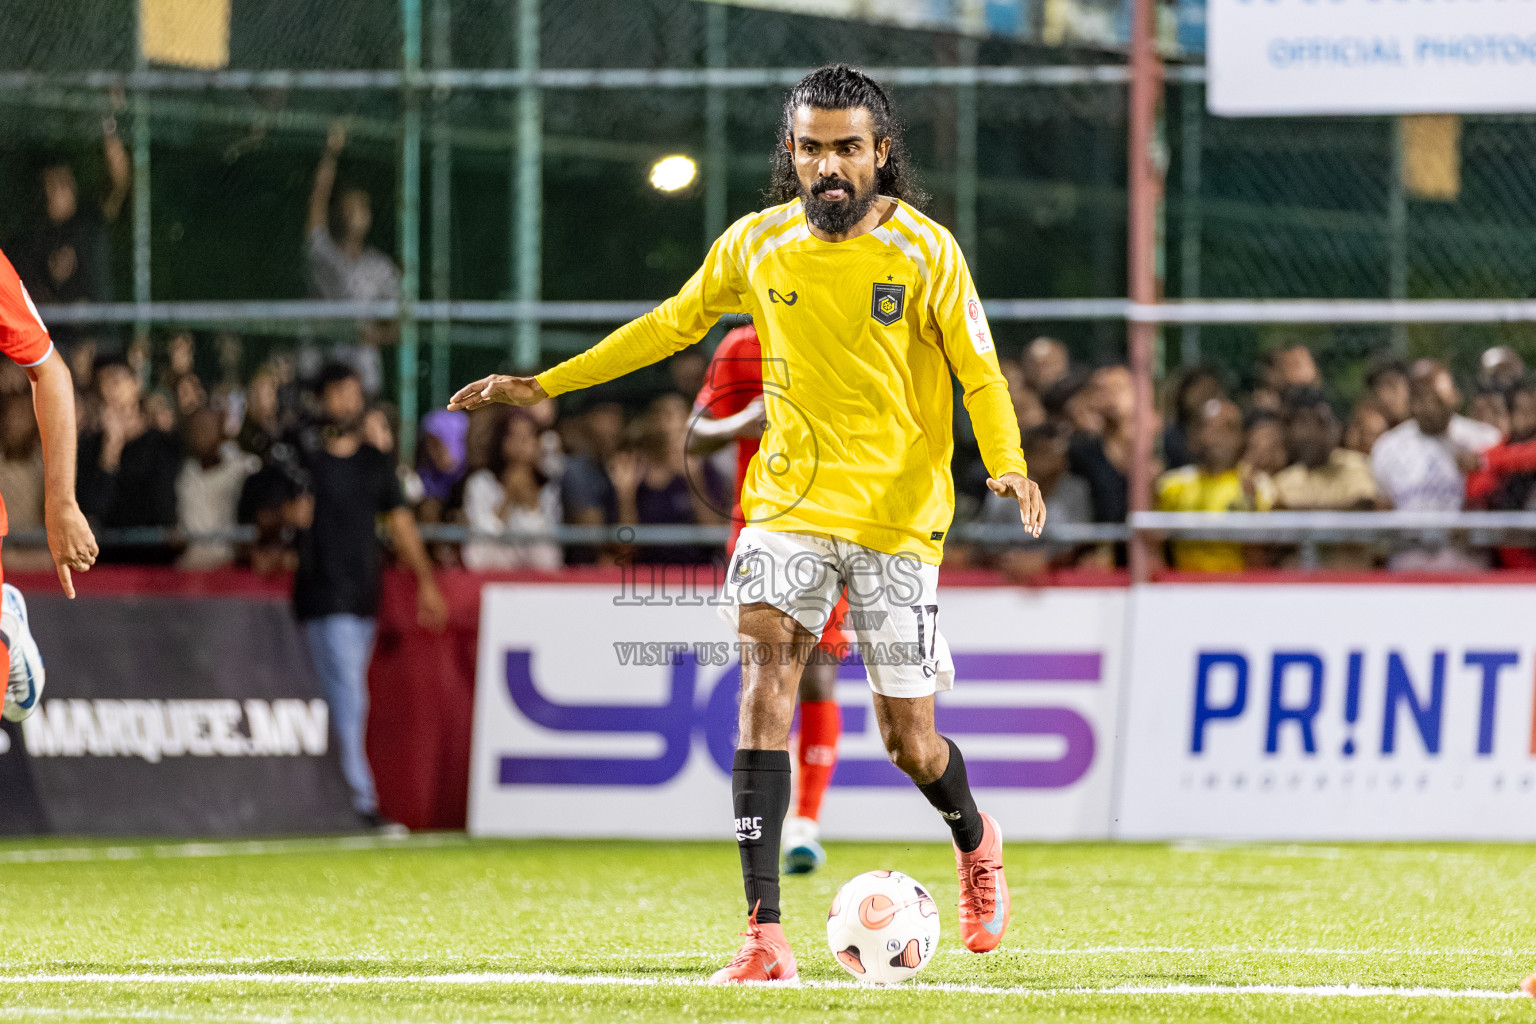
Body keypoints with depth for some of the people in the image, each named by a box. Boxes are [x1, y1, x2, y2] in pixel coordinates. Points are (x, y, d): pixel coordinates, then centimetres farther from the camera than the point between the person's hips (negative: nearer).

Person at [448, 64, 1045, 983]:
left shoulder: (924, 250, -7)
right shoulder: (758, 244, 2)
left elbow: (981, 374, -6)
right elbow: (673, 324, 15)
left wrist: (1008, 464, -26)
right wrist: (545, 385, 14)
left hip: (899, 511, -2)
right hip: (792, 495, 2)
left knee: (909, 740, 3)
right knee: (765, 679, -20)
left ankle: (975, 841, 40)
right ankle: (765, 935, -24)